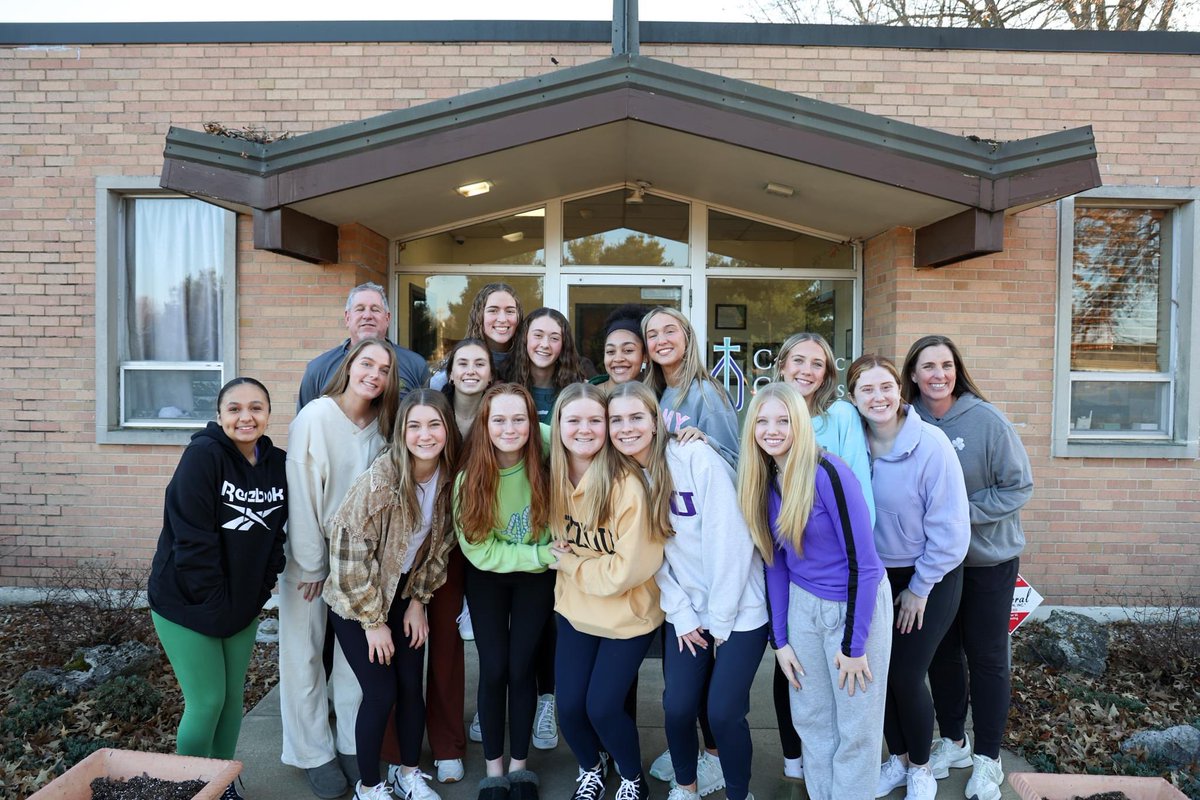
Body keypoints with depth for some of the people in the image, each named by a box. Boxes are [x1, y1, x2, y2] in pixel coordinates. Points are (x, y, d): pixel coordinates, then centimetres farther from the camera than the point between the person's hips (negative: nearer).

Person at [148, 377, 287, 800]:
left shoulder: (278, 464, -2)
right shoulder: (203, 455, -20)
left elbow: (276, 534, 4)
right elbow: (192, 538, -22)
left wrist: (261, 589, -2)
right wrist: (213, 602, -18)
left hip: (243, 604, 6)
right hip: (187, 603, -5)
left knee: (233, 697, 15)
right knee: (207, 701, 1)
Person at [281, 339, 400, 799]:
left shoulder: (381, 428, 0)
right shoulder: (316, 417, -16)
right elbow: (301, 492, -16)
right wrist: (311, 564, -14)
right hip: (308, 552, -4)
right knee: (305, 653, 6)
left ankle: (353, 745, 26)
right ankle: (315, 754, 22)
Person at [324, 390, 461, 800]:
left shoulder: (449, 478, -12)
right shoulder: (379, 481, -29)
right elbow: (350, 550, -23)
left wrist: (418, 601, 1)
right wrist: (373, 619, -16)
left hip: (403, 594, 5)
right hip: (356, 601, -5)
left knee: (412, 687, 9)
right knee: (381, 693, -1)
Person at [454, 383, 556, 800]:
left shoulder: (545, 462, -23)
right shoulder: (469, 477, -24)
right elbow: (480, 551, -20)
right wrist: (544, 554, -27)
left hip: (536, 578, 0)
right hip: (487, 579, 0)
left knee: (521, 668, 6)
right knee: (493, 669, 4)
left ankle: (519, 767, 27)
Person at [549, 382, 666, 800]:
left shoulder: (629, 485, -25)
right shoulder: (557, 476, -6)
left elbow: (626, 570, -24)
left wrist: (569, 563, -13)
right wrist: (563, 559, -4)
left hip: (627, 615, -5)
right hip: (574, 610, 5)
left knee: (602, 707, -2)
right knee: (568, 706, 6)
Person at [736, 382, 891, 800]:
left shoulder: (827, 472, -22)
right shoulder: (762, 480, -2)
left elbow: (862, 562, -20)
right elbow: (775, 562, 4)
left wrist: (853, 645, -16)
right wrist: (779, 638, 3)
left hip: (856, 605, -6)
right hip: (803, 605, 6)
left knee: (855, 727, 9)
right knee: (810, 718, 16)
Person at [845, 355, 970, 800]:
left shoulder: (930, 443, -20)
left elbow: (950, 528, -17)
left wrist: (920, 588, -11)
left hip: (929, 579, -3)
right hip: (876, 578, 4)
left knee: (906, 676, 0)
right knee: (880, 673, 11)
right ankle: (897, 759, 36)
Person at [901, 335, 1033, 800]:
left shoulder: (987, 421, -17)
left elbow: (1019, 487, -14)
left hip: (988, 557, -3)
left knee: (986, 657, 9)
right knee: (942, 651, 14)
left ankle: (987, 759, 26)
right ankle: (952, 742, 34)